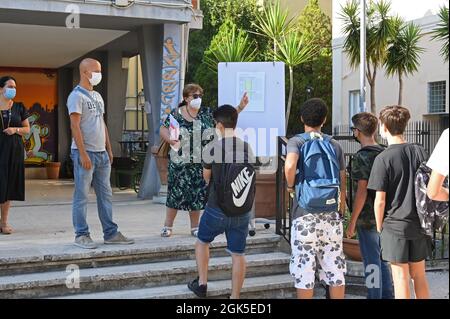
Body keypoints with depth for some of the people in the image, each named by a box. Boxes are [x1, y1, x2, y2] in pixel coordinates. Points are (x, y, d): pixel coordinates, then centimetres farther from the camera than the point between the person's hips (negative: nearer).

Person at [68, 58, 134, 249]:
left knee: (105, 195, 10)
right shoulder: (77, 96, -8)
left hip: (101, 153, 8)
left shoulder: (97, 96, 17)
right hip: (85, 153, -8)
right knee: (82, 196, -1)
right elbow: (75, 126, -15)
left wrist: (109, 149, 16)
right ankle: (81, 235, 7)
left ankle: (110, 233, 16)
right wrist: (83, 154, -20)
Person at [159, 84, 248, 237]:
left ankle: (195, 227, 21)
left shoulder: (207, 113, 5)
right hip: (180, 163, -3)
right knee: (176, 194, 1)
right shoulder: (176, 114, -2)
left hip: (200, 164, 3)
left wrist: (240, 107, -11)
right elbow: (163, 130, -1)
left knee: (197, 195, 8)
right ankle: (167, 226, 13)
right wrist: (173, 141, -17)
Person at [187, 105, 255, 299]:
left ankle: (202, 283, 25)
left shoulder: (213, 148, -12)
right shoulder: (248, 149, -2)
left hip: (217, 210, -2)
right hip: (242, 212, 2)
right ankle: (235, 296, 14)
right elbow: (250, 178, 6)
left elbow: (206, 177, 2)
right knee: (238, 254, 9)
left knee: (202, 242, 23)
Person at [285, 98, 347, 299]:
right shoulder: (334, 145, 9)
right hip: (331, 214, 3)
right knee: (335, 268, 9)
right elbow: (343, 184, 10)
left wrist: (290, 185, -5)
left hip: (305, 214, -3)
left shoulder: (297, 141, -1)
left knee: (304, 268, 3)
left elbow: (290, 164, -24)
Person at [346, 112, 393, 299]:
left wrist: (352, 221, -13)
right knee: (382, 259, 17)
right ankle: (387, 295, 24)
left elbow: (362, 191, -18)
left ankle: (374, 296, 7)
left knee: (371, 261, 1)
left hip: (367, 217, -7)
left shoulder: (362, 157, -15)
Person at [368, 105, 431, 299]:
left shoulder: (383, 159, -13)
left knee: (401, 277, 4)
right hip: (419, 224, 5)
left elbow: (380, 200, -13)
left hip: (395, 225, -5)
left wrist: (379, 226, 1)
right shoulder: (420, 152, 1)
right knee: (419, 276, 16)